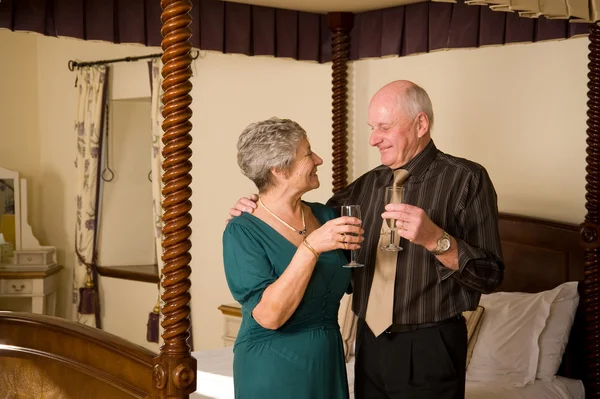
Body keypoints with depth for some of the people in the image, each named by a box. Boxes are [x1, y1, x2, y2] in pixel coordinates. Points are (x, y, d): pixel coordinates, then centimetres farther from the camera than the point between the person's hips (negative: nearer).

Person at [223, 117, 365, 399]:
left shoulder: (324, 215, 2)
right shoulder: (243, 232, -14)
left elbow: (354, 280, 12)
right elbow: (269, 315, -24)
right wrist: (310, 247, -31)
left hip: (329, 365, 6)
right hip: (274, 373, -6)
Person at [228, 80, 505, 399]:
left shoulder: (466, 179, -9)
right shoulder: (367, 185, 8)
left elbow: (490, 276, -13)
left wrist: (435, 239, -28)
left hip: (429, 349, -5)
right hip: (370, 344, 5)